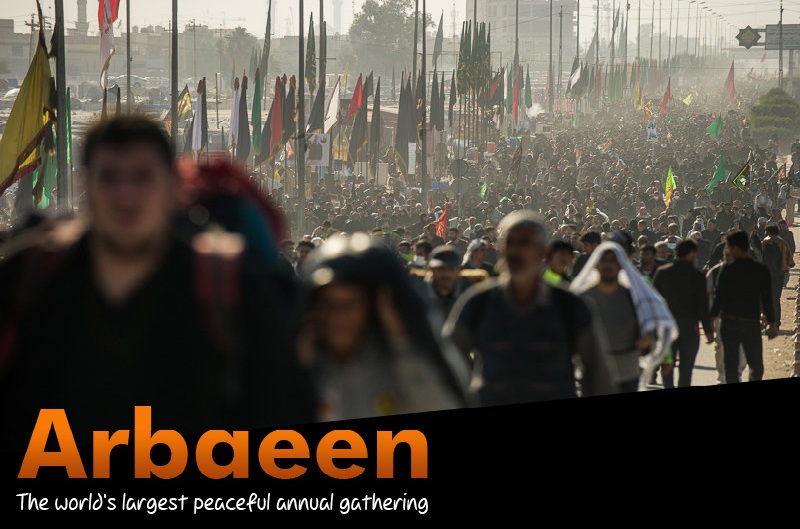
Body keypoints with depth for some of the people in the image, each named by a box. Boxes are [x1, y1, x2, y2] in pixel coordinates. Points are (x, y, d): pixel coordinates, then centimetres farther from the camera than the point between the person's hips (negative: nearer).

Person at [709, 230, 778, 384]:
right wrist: (771, 323, 7)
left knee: (731, 365, 8)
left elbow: (719, 298, -5)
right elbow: (767, 300, 0)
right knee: (756, 365, 9)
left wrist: (711, 319, 4)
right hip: (751, 322, 0)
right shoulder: (762, 270, -3)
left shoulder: (727, 270, -7)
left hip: (728, 323, 0)